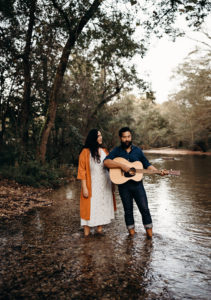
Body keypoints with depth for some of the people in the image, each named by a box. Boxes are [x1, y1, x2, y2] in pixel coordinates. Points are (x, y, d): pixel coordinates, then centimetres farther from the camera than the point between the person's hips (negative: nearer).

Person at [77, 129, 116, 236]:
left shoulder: (104, 151, 8)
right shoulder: (85, 152, -7)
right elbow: (82, 170, -9)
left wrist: (113, 183, 8)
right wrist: (84, 187, -14)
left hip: (105, 185, 5)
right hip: (92, 186, -5)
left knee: (103, 207, 10)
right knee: (90, 208, -1)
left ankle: (100, 229, 23)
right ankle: (87, 233, 10)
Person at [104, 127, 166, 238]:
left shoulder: (137, 150, 8)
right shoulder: (116, 151, 0)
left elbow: (147, 165, 10)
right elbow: (106, 162, -16)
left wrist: (158, 171, -5)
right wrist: (122, 165, -25)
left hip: (137, 184, 1)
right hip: (123, 186, -1)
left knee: (144, 209, 2)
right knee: (128, 211, 10)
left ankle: (150, 235, 16)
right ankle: (132, 233, 25)